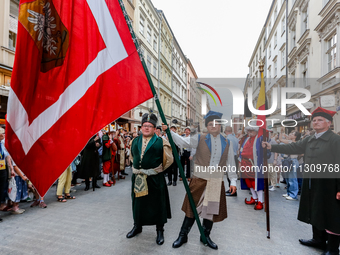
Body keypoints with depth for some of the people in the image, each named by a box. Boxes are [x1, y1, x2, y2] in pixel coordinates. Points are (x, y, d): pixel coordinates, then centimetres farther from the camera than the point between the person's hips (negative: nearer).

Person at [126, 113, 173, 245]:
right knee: (138, 203, 18)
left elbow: (169, 159, 0)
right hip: (137, 178, 4)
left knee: (157, 204, 7)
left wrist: (158, 169, 7)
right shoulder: (135, 141, 6)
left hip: (155, 179, -4)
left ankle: (160, 231, 26)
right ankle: (137, 226, 41)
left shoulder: (161, 142, -7)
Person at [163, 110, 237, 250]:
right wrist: (169, 131, -22)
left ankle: (205, 236, 36)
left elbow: (231, 163, 8)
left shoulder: (227, 143, 5)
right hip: (200, 179, -2)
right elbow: (182, 141, -12)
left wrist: (233, 181, 7)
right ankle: (183, 236, 25)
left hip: (217, 181, 3)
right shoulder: (199, 139, -3)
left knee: (212, 209, 14)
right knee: (193, 208, 7)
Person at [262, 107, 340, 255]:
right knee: (316, 213, 19)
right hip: (311, 183, 7)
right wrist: (271, 147, 0)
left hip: (327, 185, -7)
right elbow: (292, 148, 8)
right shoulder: (309, 140, 11)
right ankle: (319, 240, 36)